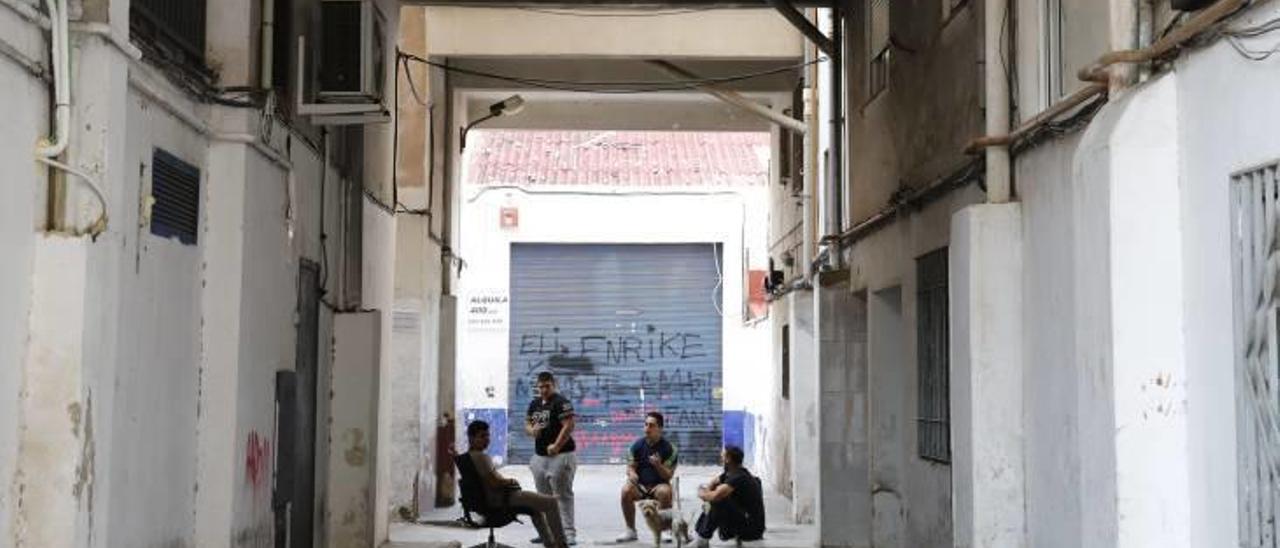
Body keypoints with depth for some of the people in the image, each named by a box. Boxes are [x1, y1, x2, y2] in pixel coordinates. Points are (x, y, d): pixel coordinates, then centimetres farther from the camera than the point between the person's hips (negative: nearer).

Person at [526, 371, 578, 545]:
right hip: (539, 456, 8)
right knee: (544, 497, 14)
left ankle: (568, 533, -7)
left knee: (563, 496, -8)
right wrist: (532, 430, -3)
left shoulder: (561, 402, -10)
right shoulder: (534, 404, 14)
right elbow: (527, 423, 21)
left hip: (560, 455, -8)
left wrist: (556, 446, -21)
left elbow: (569, 426, -18)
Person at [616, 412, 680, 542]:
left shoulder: (669, 448, -6)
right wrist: (632, 474, -19)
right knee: (626, 490, -30)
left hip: (659, 484, -2)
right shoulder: (638, 445, 1)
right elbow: (631, 466, 6)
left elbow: (668, 476, -8)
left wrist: (658, 465, -28)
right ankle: (631, 531, -14)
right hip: (640, 485, 2)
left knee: (664, 492, -36)